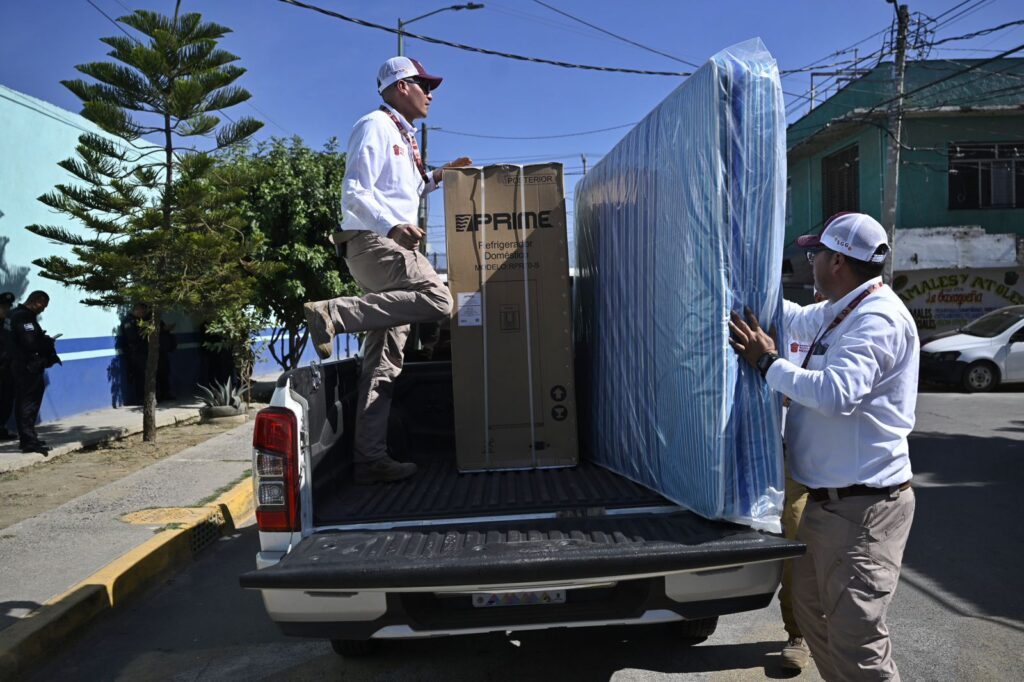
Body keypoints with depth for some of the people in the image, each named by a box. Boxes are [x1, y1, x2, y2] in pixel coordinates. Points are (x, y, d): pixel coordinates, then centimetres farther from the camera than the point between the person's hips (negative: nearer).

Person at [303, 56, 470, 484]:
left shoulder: (402, 137, 27)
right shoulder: (375, 127, -2)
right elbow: (355, 192, -14)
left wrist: (438, 176, 28)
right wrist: (392, 225, -29)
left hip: (388, 244, 9)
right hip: (370, 241, -9)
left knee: (384, 362, 3)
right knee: (437, 299, -29)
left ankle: (370, 458, 3)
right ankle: (331, 314, -23)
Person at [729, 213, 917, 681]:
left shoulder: (878, 319, -19)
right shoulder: (840, 313, 10)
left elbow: (838, 392, -33)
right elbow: (796, 319, 29)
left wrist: (767, 363, -23)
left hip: (862, 507, -10)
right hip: (830, 498, 10)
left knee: (855, 639, -5)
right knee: (812, 607, 21)